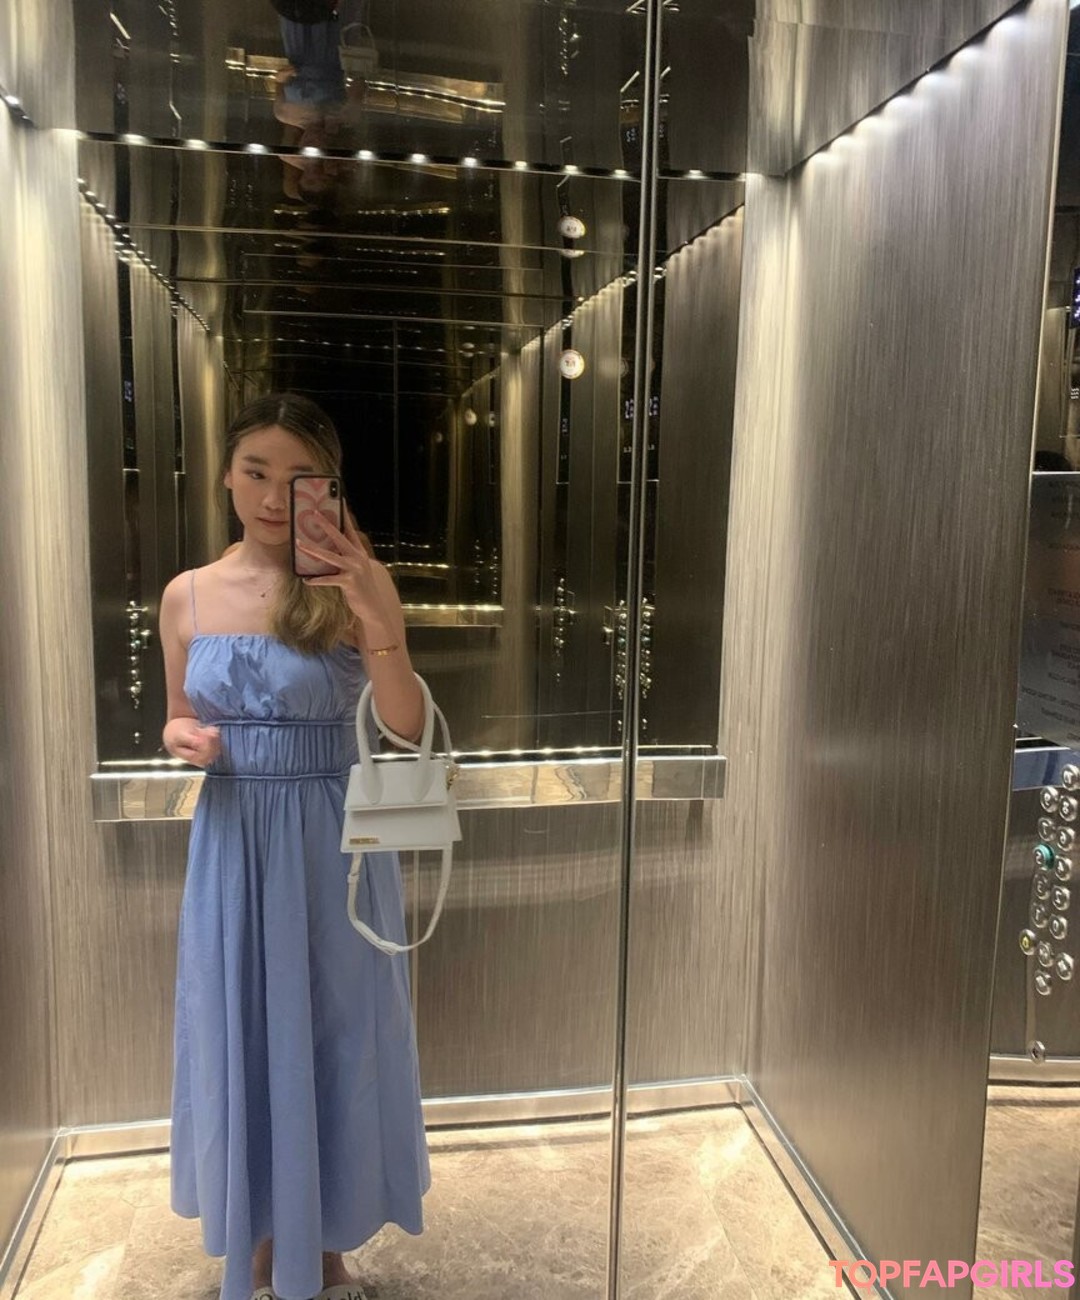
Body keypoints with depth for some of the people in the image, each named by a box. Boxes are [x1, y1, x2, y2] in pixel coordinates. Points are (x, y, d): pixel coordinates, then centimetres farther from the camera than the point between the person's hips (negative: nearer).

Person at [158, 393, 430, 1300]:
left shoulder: (354, 590, -9)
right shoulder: (187, 595, 1)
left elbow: (408, 728, -15)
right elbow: (179, 720, 12)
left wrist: (379, 625, -30)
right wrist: (183, 739, -11)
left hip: (331, 841, -2)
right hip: (232, 840, 3)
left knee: (333, 1032, 11)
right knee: (239, 1032, 14)